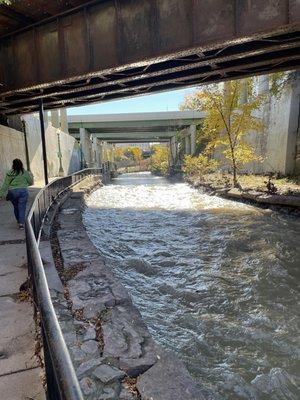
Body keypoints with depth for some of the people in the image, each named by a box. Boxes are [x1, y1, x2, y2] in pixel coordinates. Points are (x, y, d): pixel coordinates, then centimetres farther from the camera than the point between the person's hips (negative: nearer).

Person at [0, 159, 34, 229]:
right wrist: (31, 175, 24)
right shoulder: (25, 173, -4)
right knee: (22, 208, 0)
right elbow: (31, 182, 5)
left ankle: (19, 220, 35)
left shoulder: (9, 173, 0)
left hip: (12, 192, 2)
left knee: (15, 207, 19)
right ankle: (21, 223, -8)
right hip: (23, 191, -2)